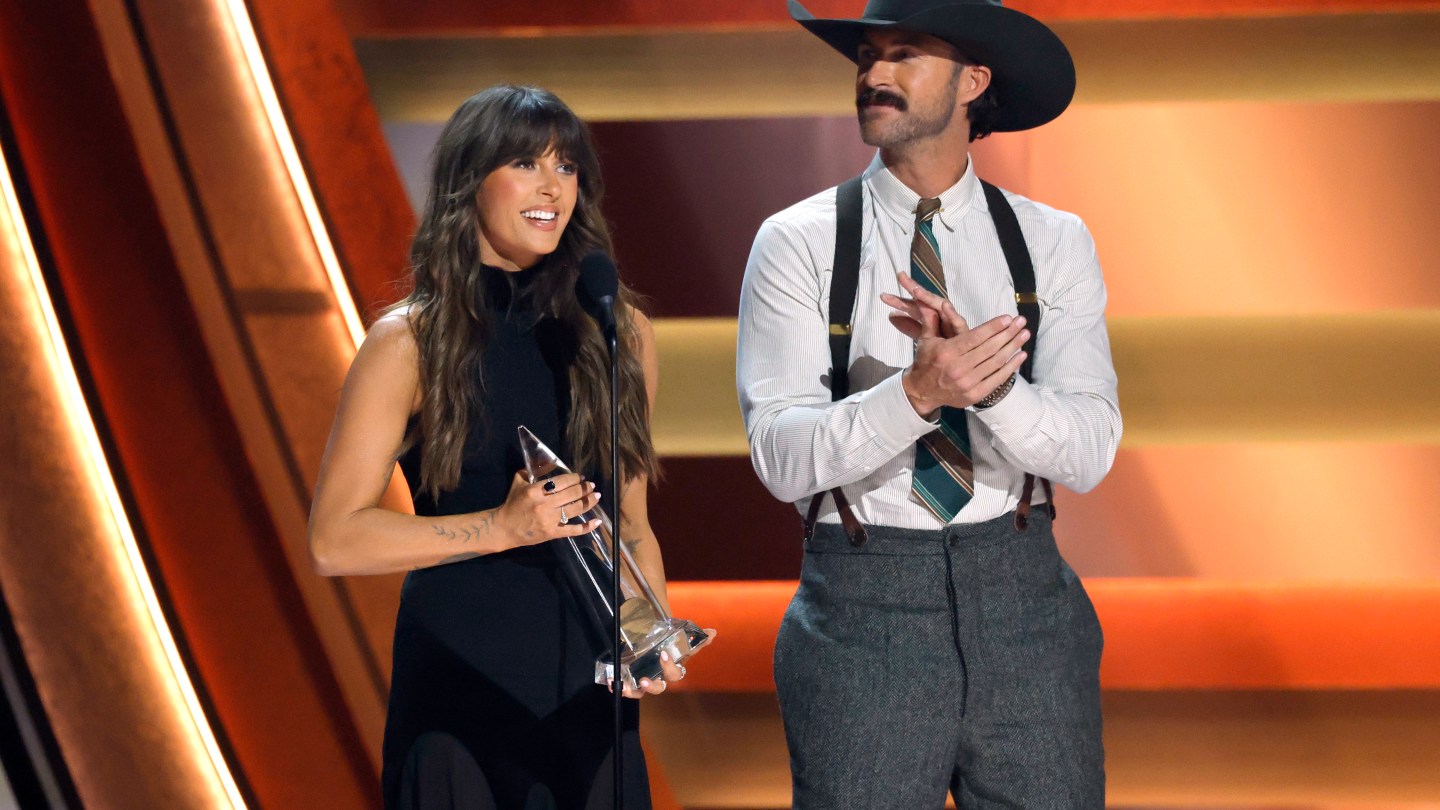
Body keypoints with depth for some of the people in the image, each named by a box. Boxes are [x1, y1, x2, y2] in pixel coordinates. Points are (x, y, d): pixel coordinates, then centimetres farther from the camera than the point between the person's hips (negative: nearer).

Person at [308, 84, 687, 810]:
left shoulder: (619, 334, 7)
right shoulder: (410, 343, -4)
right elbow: (333, 540, -9)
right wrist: (502, 527, -16)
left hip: (590, 684, 3)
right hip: (459, 679, -3)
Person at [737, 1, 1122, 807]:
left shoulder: (1054, 243, 5)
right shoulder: (798, 242, -1)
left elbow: (1090, 450, -6)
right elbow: (782, 456, -11)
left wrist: (986, 380, -24)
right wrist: (917, 395, -27)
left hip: (1022, 597, 2)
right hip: (864, 607, -1)